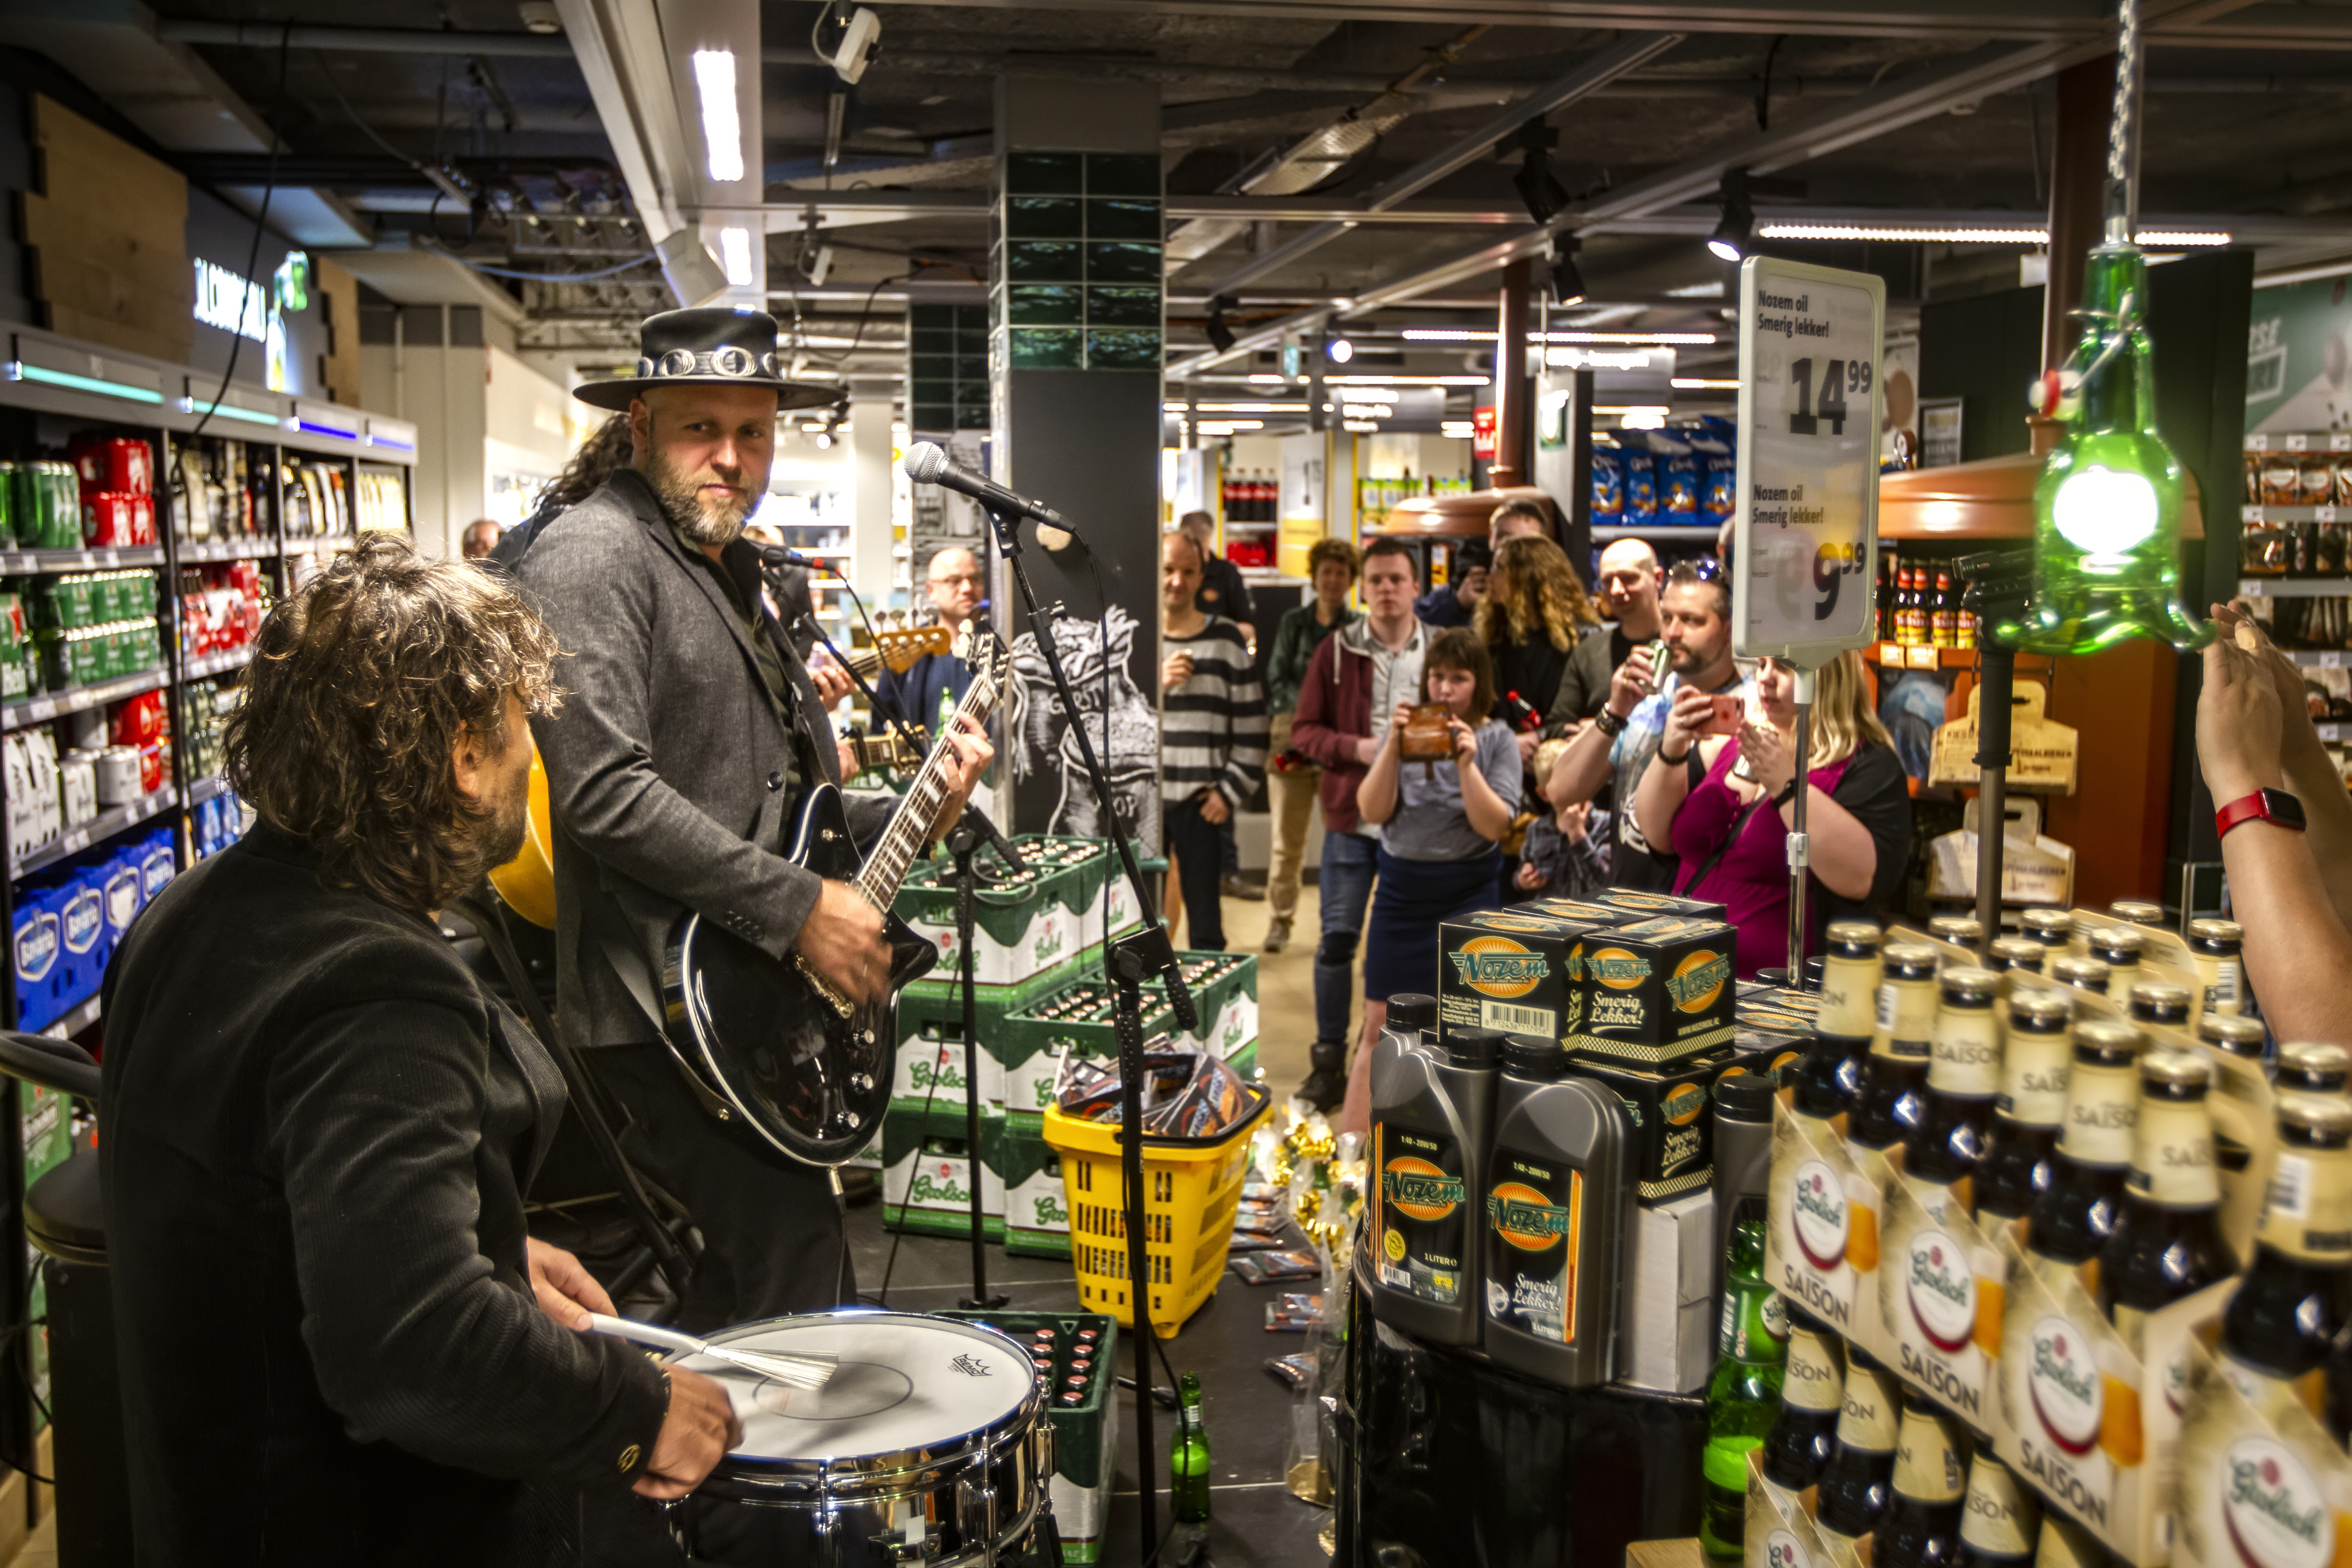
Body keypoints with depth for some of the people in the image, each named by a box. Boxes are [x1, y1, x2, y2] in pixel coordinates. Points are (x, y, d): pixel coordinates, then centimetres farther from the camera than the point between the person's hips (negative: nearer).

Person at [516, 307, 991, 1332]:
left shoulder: (730, 567, 20)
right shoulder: (592, 557, -11)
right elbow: (605, 793, -24)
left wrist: (908, 817, 11)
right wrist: (798, 907, -22)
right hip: (665, 1013, -10)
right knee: (793, 1298, -10)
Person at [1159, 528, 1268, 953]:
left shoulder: (1226, 639, 4)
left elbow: (1252, 726, 4)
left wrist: (1232, 790, -2)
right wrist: (1156, 683, -14)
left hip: (1201, 803, 0)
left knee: (1204, 920, 5)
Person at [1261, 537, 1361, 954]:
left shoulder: (1359, 629, 5)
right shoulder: (1293, 622, 10)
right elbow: (1277, 679, 5)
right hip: (1291, 737, 1)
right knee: (1287, 841, 3)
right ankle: (1281, 919, 14)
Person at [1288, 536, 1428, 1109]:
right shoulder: (1336, 651, 3)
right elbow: (1304, 731, 4)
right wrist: (1356, 747, -12)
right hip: (1351, 819, 0)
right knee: (1338, 938, 1)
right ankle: (1329, 1059, 13)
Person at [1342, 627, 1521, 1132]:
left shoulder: (1496, 739, -1)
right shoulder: (1407, 730, 4)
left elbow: (1494, 825, -10)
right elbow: (1372, 811, -4)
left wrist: (1466, 764, -21)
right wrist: (1393, 746, -15)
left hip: (1466, 895, -2)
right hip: (1400, 889, 2)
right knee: (1379, 1024, 5)